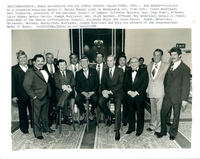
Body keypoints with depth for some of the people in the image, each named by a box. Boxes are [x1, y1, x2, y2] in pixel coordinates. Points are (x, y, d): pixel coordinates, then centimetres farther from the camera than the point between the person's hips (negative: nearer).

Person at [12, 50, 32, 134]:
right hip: (21, 95, -2)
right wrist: (13, 96, -9)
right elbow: (13, 83, -5)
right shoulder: (14, 69, -2)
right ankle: (24, 128, 31)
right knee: (22, 112, 13)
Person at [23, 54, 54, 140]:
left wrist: (49, 93, 9)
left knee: (45, 114, 21)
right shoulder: (30, 71, -13)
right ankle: (37, 133, 22)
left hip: (46, 97, 7)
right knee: (36, 116, 7)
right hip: (37, 98, -7)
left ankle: (46, 127, 39)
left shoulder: (44, 71, 11)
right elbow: (26, 85, -17)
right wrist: (33, 96, -17)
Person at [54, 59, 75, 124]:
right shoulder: (56, 74, 16)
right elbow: (56, 84, 1)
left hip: (69, 91, 1)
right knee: (65, 100, -33)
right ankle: (66, 118, -28)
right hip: (60, 92, -1)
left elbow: (73, 82, 10)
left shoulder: (70, 72, 21)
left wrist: (69, 86, -12)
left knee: (66, 93, -36)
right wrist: (62, 86, -20)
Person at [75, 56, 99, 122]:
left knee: (95, 99, -32)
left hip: (92, 92, 0)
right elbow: (77, 86, 4)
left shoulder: (94, 71, 11)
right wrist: (83, 93, -13)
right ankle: (83, 113, 2)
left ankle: (92, 112, 1)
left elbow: (97, 84, 4)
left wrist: (92, 92, -11)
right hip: (82, 93, 1)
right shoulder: (78, 73, 11)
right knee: (77, 100, -29)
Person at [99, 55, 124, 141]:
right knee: (100, 102, -24)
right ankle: (109, 115, 2)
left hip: (117, 92, -3)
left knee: (117, 109, -19)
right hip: (107, 92, 4)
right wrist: (103, 90, -13)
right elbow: (103, 83, 9)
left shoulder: (120, 71, 1)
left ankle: (117, 130, -5)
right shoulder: (105, 71, 14)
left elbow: (120, 84, -7)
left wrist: (111, 91, -18)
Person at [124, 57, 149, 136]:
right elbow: (125, 84, 8)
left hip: (140, 95, -3)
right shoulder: (128, 72, 12)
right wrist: (129, 92, -9)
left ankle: (139, 129, 21)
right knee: (130, 112, 11)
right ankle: (131, 128, 28)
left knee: (140, 113, 5)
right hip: (129, 95, 4)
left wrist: (136, 92, -15)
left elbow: (145, 84, -8)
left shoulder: (144, 71, 0)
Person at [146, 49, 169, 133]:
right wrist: (148, 89, 8)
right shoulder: (149, 65, 10)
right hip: (151, 91, 5)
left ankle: (158, 128, 17)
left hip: (160, 91, -4)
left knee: (159, 110, 1)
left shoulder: (166, 66, -4)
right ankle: (152, 125, 32)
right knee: (153, 110, 17)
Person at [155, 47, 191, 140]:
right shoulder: (169, 66, 7)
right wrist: (165, 91, 7)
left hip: (177, 97, -4)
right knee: (163, 113, 9)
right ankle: (163, 131, 28)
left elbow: (186, 85, -10)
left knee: (176, 115, 11)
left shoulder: (185, 68, -8)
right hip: (167, 96, 4)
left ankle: (173, 133, 30)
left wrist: (184, 99, -12)